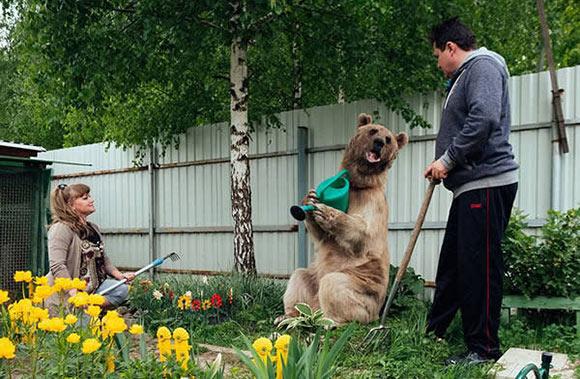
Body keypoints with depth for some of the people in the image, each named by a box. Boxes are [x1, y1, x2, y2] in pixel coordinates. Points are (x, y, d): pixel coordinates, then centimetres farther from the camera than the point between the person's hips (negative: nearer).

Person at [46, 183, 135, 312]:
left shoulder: (93, 228, 14)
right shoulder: (61, 228, -13)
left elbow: (103, 259, 23)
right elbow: (57, 266, -23)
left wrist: (120, 275, 6)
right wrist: (75, 294, -30)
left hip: (92, 287, 8)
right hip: (65, 293, -8)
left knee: (122, 289, -12)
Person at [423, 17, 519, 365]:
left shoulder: (483, 65, -7)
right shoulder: (465, 75, 25)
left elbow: (483, 119, -23)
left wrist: (448, 159, -16)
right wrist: (444, 166, 13)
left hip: (487, 183, -11)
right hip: (471, 185, 11)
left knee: (480, 266, -7)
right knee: (451, 261, 15)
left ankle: (484, 349, 1)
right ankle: (434, 332, 25)